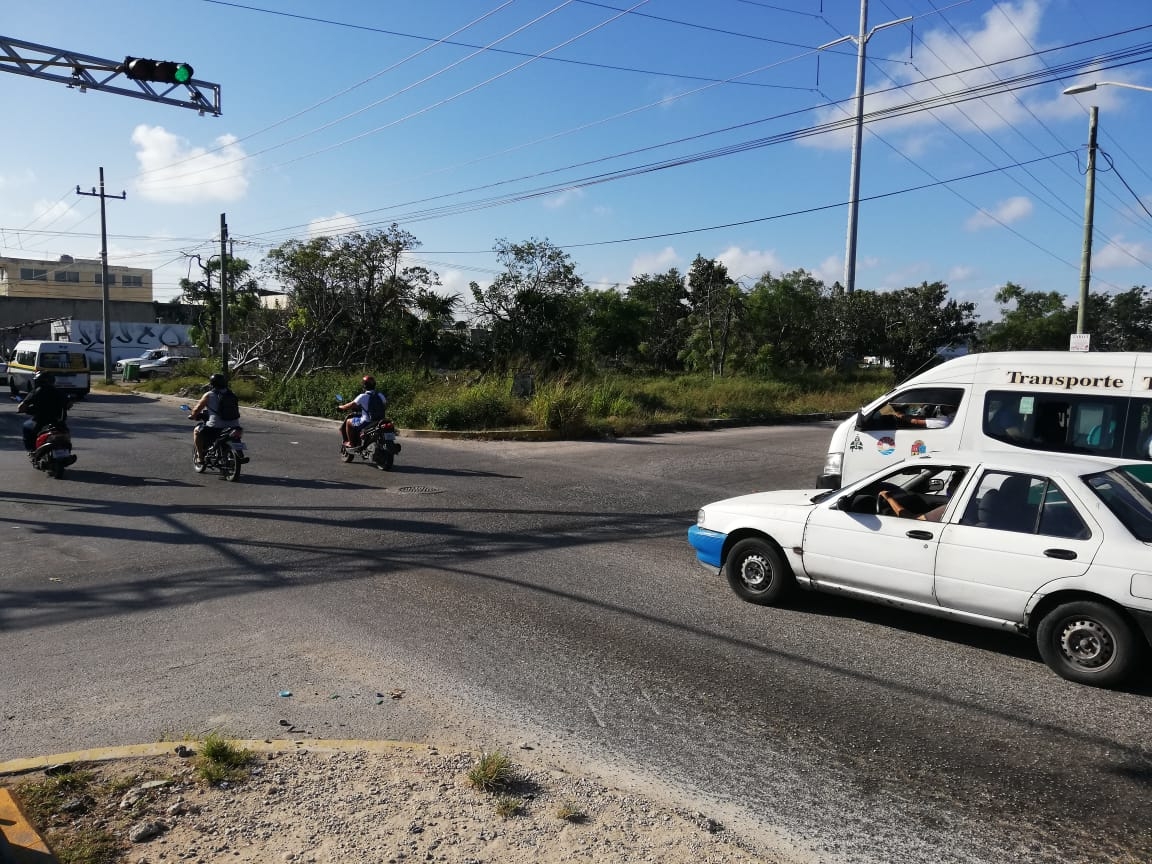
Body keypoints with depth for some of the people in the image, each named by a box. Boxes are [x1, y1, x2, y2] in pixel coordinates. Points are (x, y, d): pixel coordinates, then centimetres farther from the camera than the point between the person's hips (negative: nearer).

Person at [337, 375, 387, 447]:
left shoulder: (363, 396, -13)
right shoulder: (380, 395, 3)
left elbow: (350, 405, -9)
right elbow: (385, 405, 19)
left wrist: (340, 407, 9)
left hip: (366, 422, -6)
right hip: (379, 422, 6)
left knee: (348, 421, 16)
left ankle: (351, 444, 20)